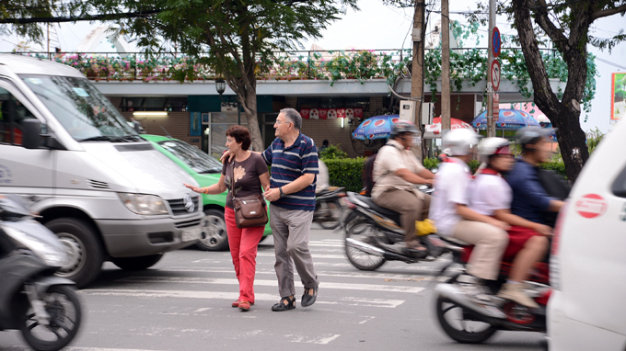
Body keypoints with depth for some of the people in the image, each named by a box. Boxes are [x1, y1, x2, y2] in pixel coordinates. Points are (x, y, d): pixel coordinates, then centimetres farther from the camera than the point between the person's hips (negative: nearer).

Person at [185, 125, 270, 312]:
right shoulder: (229, 162, 8)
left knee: (246, 253, -16)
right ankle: (247, 294, 16)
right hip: (232, 213, 7)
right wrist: (200, 190, 5)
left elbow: (267, 186, -8)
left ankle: (245, 297, -20)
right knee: (236, 255, 5)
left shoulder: (256, 160, -10)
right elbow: (220, 187, 18)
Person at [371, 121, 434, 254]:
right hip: (387, 192, -10)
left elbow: (420, 170, 15)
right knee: (412, 204, -34)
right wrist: (426, 181, -36)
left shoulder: (407, 152, 19)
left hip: (405, 190, 10)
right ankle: (411, 242, -30)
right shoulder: (389, 151, -13)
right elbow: (403, 173, -27)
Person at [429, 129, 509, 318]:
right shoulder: (455, 171, -16)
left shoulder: (451, 167, 18)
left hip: (451, 221, 11)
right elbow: (460, 209, -23)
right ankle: (474, 283, -28)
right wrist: (491, 221, -23)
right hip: (452, 223, -11)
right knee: (495, 235, -28)